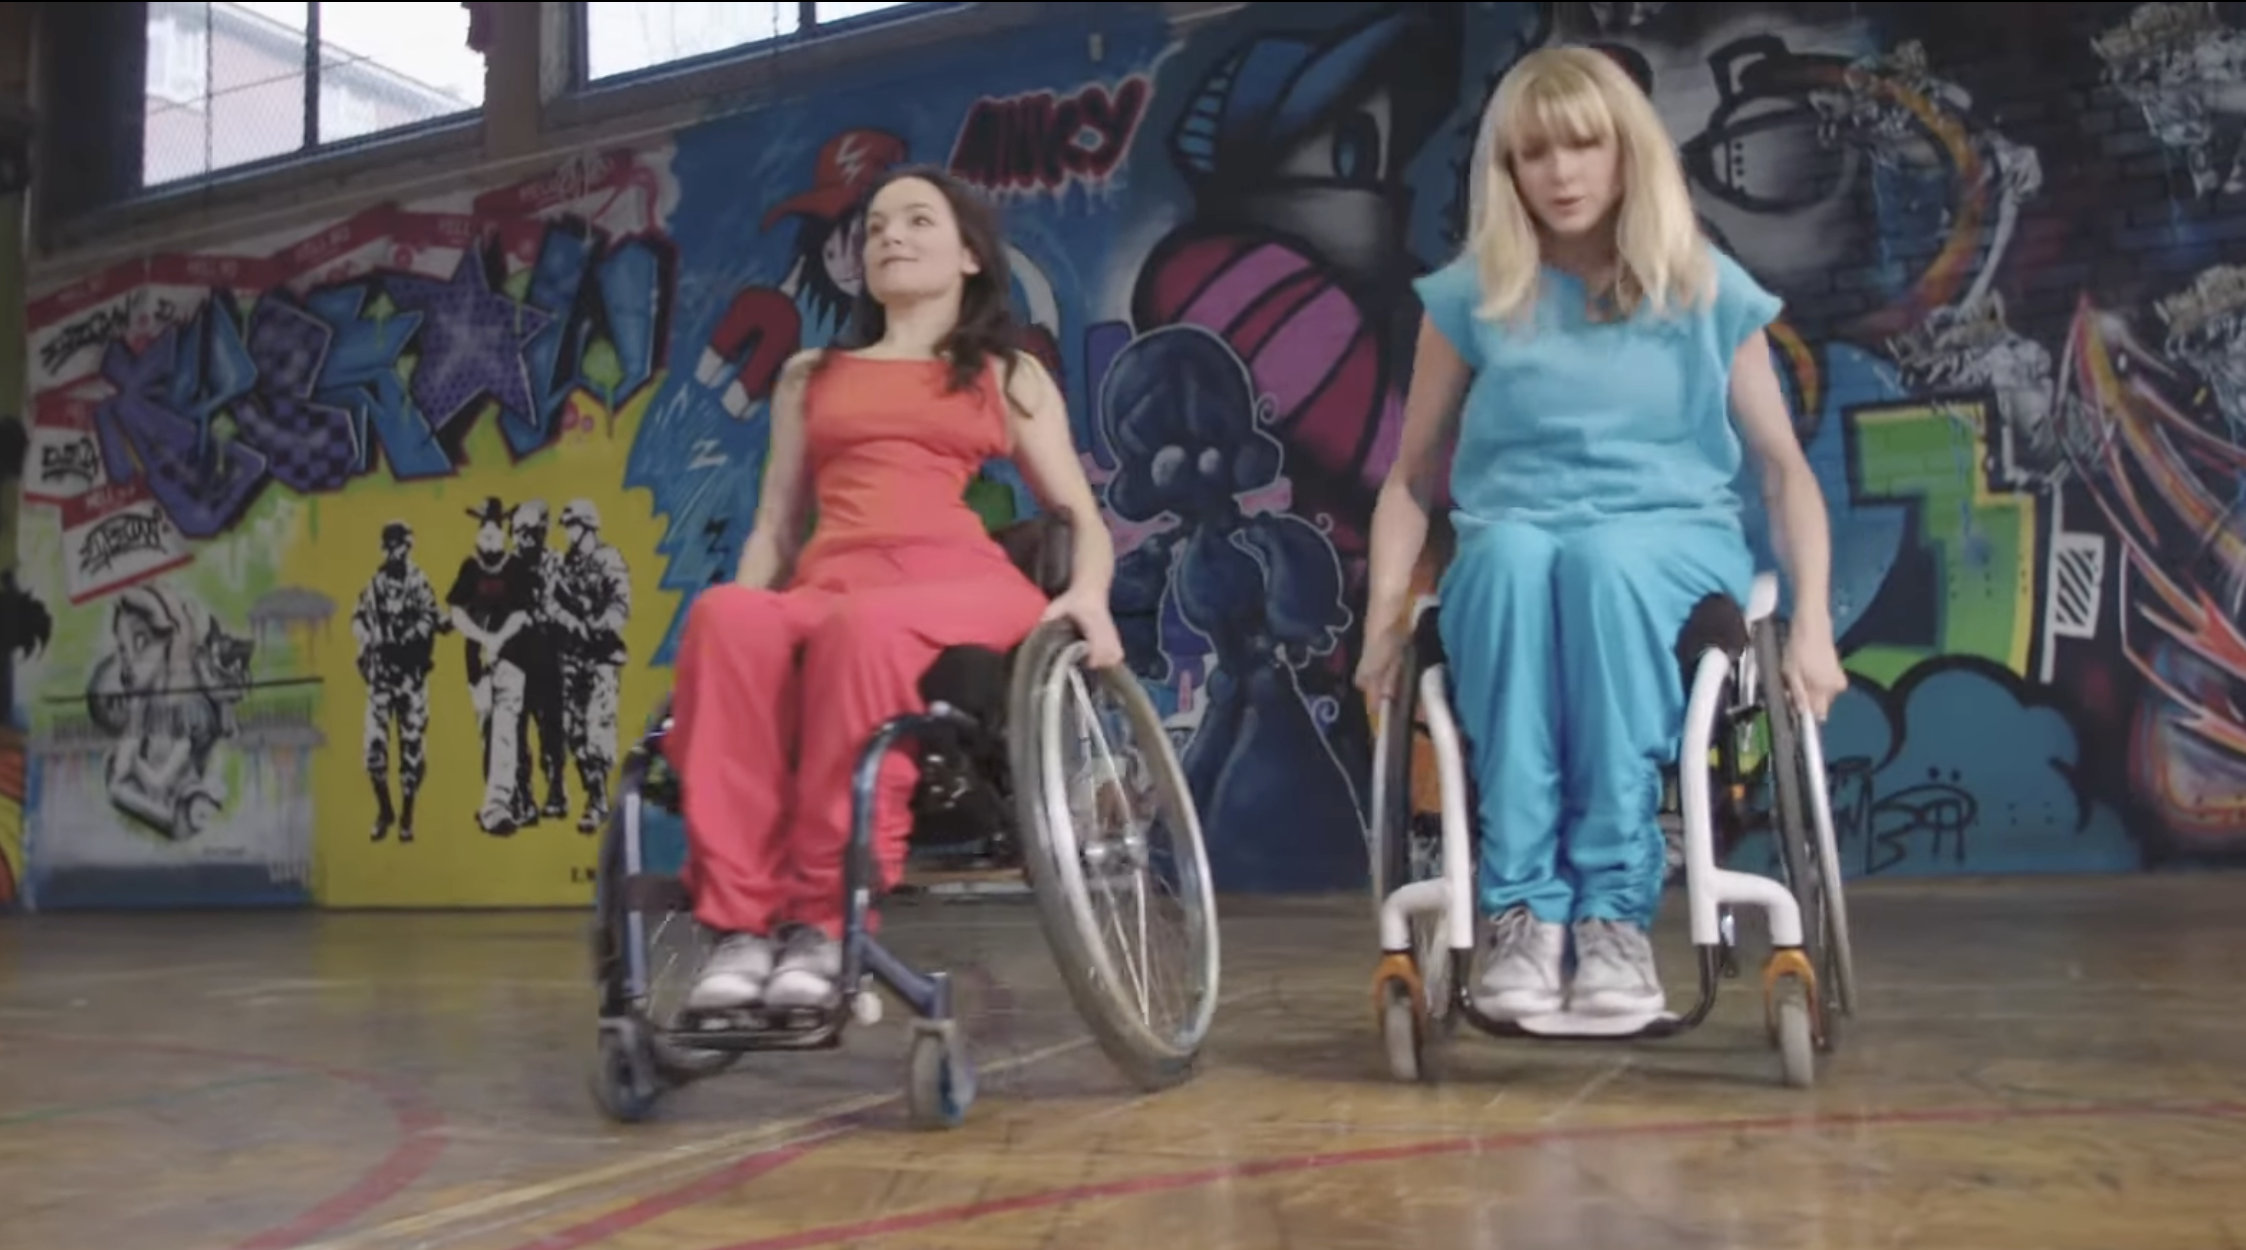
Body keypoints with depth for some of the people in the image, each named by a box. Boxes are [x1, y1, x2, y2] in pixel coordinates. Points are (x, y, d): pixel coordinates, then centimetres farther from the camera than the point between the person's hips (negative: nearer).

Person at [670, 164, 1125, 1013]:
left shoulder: (1010, 377, 24)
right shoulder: (808, 375, 31)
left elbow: (1081, 515, 15)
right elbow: (775, 527, 25)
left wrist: (1088, 596, -8)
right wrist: (747, 606, 4)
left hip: (960, 585, -2)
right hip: (826, 589, 2)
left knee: (867, 627, -40)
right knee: (726, 619, -35)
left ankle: (825, 922, -36)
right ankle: (740, 924, -38)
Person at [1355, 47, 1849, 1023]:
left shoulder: (1709, 292, 8)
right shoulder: (1473, 295, 9)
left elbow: (1786, 472, 9)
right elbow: (1412, 479, 12)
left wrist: (1813, 626, -4)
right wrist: (1384, 620, -3)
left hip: (1673, 545, 0)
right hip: (1512, 550, 1)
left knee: (1604, 561, -38)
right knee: (1513, 555, -37)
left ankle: (1618, 912, -36)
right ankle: (1522, 911, -38)